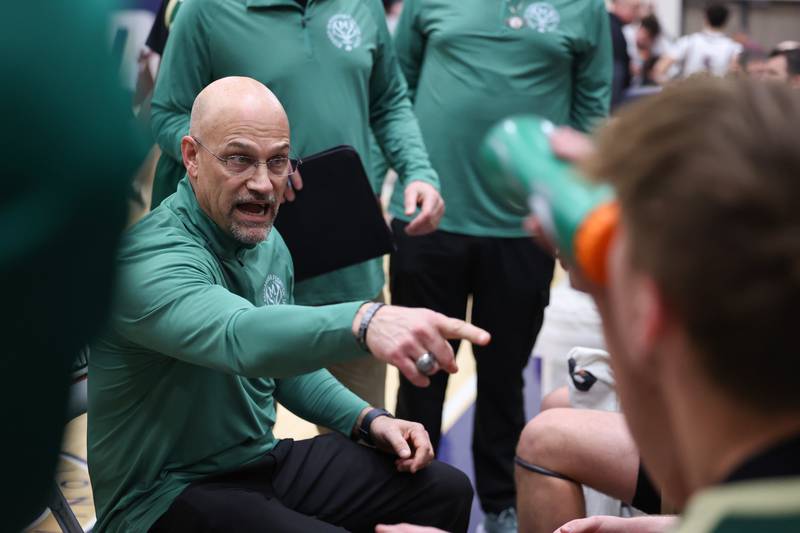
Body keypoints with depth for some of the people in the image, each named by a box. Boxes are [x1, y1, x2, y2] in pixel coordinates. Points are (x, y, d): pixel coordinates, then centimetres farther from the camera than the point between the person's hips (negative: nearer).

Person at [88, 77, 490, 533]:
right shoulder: (149, 256, -24)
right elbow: (238, 337, -45)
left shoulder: (269, 244, 5)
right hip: (168, 495, -8)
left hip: (265, 459, 8)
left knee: (447, 492, 4)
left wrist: (370, 419, 1)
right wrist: (364, 321, -62)